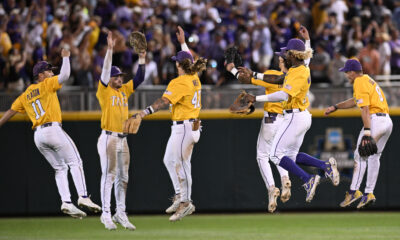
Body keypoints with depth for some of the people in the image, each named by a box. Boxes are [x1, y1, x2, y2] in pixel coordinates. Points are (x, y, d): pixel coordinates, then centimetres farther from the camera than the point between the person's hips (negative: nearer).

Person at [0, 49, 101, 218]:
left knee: (60, 168, 11)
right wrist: (65, 57, 2)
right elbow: (64, 75, -11)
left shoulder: (25, 95, 20)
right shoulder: (46, 84, 1)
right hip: (52, 129, -7)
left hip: (38, 137, 7)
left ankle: (66, 202, -2)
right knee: (75, 162, -4)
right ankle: (83, 197, -16)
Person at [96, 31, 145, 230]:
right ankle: (106, 215, -8)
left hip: (123, 139, 7)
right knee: (109, 176, -9)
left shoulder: (125, 90, 15)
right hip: (109, 139, -7)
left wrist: (141, 58, 0)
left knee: (123, 178, 8)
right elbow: (105, 71, -14)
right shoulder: (104, 90, -2)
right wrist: (109, 50, -22)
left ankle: (120, 214, 13)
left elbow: (139, 78, 11)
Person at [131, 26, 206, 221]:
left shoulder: (179, 83, -16)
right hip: (192, 126, 10)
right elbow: (191, 61, 30)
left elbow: (163, 101, -27)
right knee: (169, 160, 16)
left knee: (181, 164, -5)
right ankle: (180, 196, 16)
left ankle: (185, 203, -2)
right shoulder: (194, 78, 9)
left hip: (183, 127, -10)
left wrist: (145, 112, -35)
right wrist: (183, 43, 41)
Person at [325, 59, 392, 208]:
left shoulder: (359, 83, -8)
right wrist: (335, 107, 36)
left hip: (375, 120, -9)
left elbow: (365, 108, -19)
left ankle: (354, 191, -5)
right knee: (373, 157, 13)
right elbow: (355, 101, 36)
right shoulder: (367, 80, 22)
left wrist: (367, 131, -25)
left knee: (360, 156, -4)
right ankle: (369, 193, 13)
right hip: (388, 122, 9)